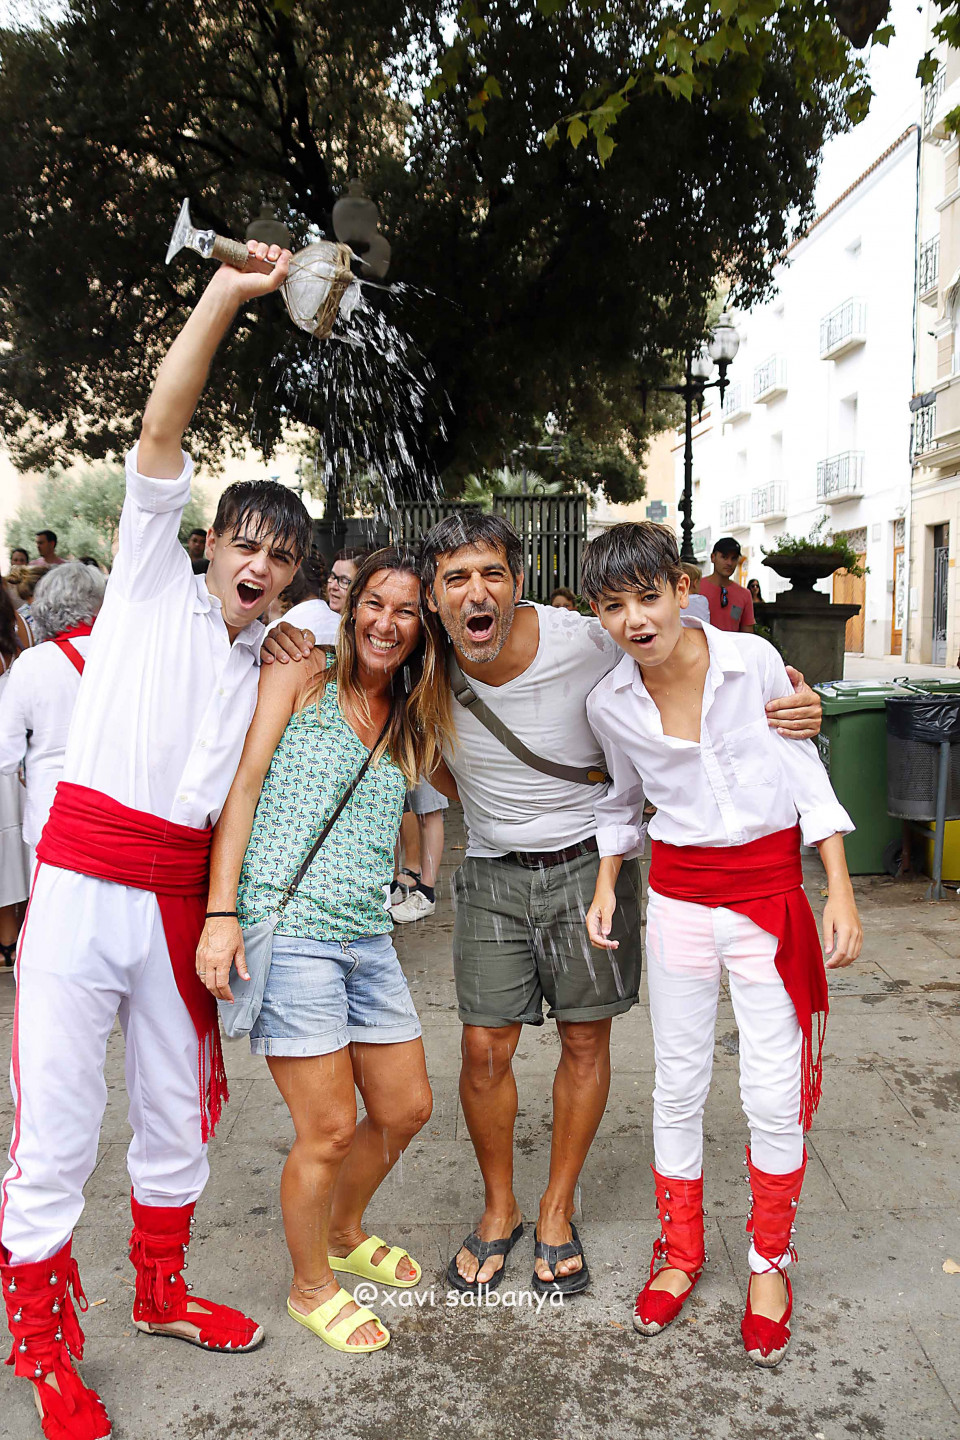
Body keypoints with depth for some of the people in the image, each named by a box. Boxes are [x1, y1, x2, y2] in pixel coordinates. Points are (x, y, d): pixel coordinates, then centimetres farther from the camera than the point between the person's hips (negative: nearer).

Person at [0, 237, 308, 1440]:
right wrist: (229, 293, -10)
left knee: (177, 1113, 16)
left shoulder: (266, 670, 15)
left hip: (179, 898, 5)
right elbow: (161, 430, -7)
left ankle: (160, 1292, 39)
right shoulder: (154, 585, 3)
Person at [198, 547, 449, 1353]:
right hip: (287, 930, -6)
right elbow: (243, 788, -7)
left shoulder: (412, 724, 15)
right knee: (331, 1130, -1)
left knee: (406, 1109, 15)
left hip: (369, 938, 7)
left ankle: (343, 1234, 44)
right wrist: (222, 913, -14)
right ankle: (311, 1288, 28)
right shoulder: (301, 676, -1)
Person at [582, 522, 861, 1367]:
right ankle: (680, 1250, 34)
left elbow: (806, 773, -2)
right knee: (679, 1084, 11)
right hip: (678, 896, 2)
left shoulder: (752, 659, -11)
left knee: (775, 1094, 3)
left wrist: (841, 892, -5)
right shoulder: (610, 705, -5)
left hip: (770, 889, -1)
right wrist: (606, 883, 1)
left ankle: (770, 1260, 28)